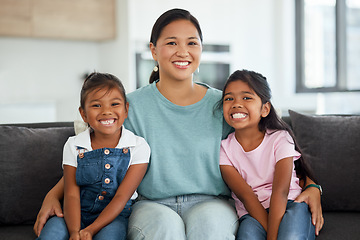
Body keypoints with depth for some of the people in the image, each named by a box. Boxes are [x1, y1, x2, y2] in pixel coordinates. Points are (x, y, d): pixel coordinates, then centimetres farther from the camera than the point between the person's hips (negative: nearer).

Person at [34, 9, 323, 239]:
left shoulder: (221, 105, 6)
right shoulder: (133, 105, 4)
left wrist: (310, 185, -4)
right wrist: (54, 194, -3)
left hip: (211, 203, 0)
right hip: (153, 205, 0)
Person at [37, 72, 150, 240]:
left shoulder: (138, 147, -4)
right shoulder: (74, 146, 2)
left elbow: (121, 197, -10)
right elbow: (72, 194, -6)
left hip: (115, 215, -1)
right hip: (78, 214, 2)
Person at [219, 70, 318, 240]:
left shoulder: (280, 139, -1)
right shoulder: (224, 148, 2)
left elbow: (280, 193, -14)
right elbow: (247, 197, -9)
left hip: (290, 203, 0)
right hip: (252, 214, 1)